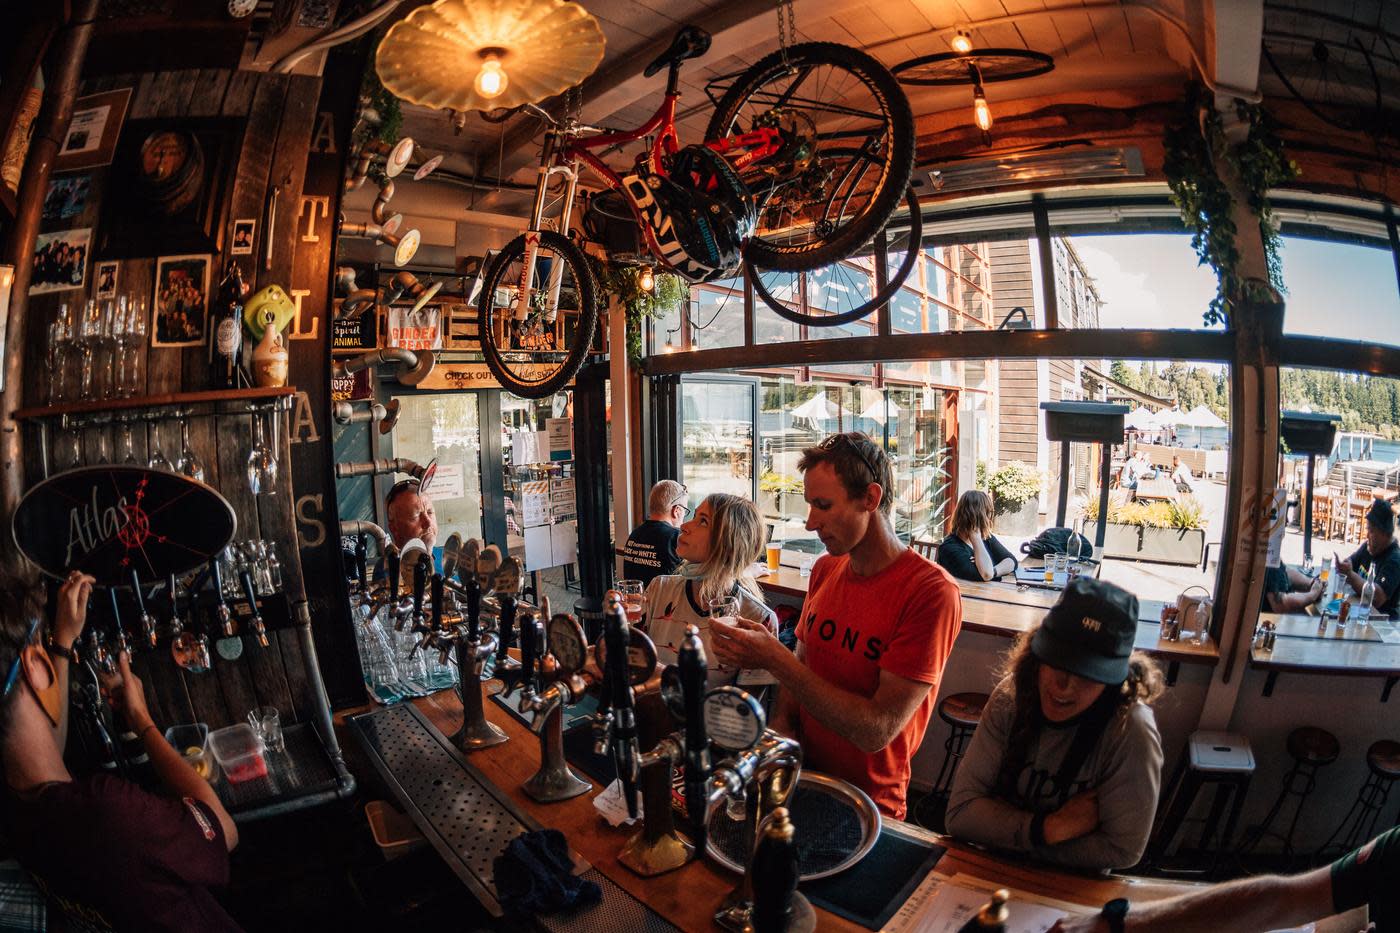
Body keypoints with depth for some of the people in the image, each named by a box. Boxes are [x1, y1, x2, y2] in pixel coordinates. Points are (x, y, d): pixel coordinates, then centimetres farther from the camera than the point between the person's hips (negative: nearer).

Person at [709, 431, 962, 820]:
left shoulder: (930, 590, -19)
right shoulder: (824, 569, 4)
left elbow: (877, 730, -21)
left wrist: (774, 658, -22)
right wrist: (781, 723, -7)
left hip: (866, 810, -4)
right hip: (801, 774, 5)